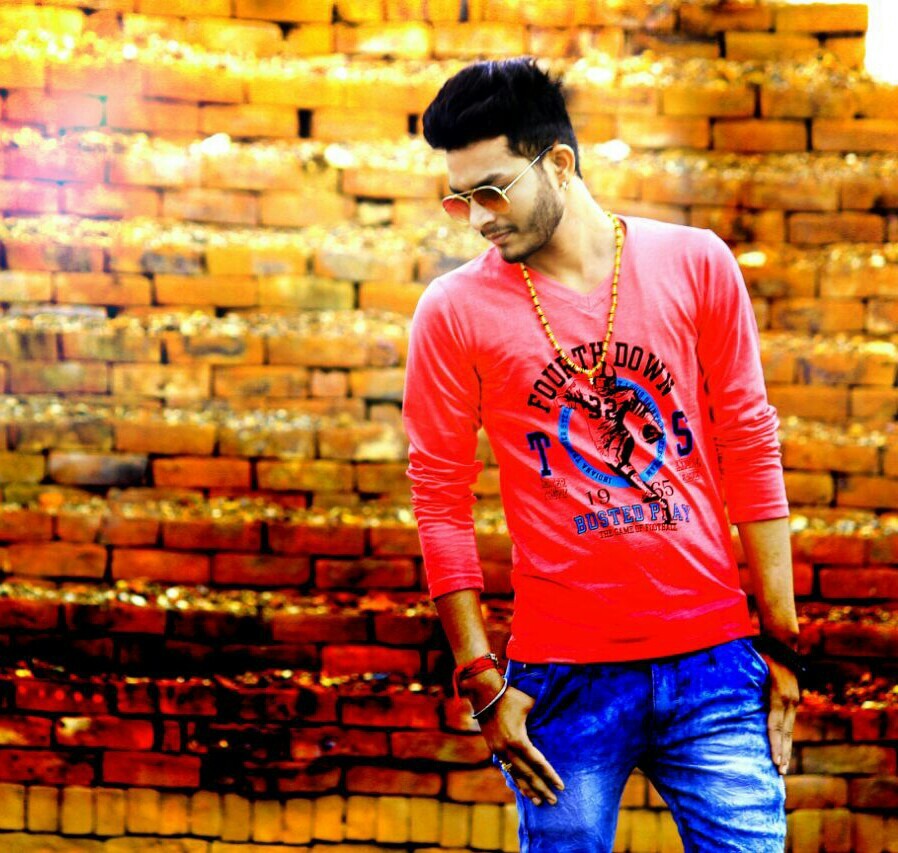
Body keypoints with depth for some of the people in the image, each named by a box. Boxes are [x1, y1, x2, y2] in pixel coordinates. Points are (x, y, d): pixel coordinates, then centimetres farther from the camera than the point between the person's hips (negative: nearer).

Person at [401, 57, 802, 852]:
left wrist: (781, 643, 4)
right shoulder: (455, 311, -1)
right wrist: (482, 681, -3)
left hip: (713, 660, 1)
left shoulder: (694, 264, 2)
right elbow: (441, 501, 1)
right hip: (565, 680, -1)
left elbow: (750, 451, 5)